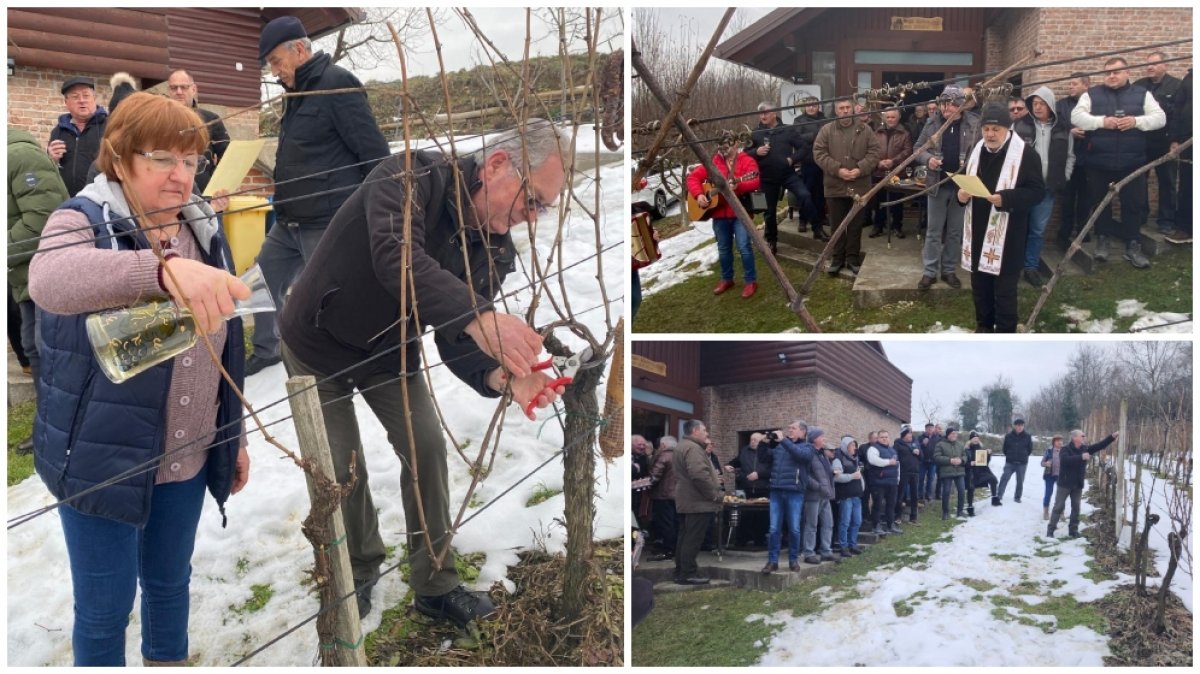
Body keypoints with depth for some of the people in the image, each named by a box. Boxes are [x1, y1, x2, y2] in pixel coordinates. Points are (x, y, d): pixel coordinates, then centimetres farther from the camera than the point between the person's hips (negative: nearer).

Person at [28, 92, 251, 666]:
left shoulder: (203, 228, 4)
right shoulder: (84, 220, -14)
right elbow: (49, 279, -40)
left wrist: (234, 436, 14)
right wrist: (164, 268, -56)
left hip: (187, 457, 5)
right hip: (104, 457, -5)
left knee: (170, 580, 21)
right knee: (106, 602, 6)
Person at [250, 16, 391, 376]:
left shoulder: (337, 84, -14)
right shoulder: (298, 92, 15)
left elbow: (374, 153, -18)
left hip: (329, 225, -10)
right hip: (289, 223, 10)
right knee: (262, 284, 18)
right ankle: (265, 351, 37)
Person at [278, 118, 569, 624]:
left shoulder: (496, 252, -14)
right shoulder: (413, 176, -31)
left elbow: (456, 343, -17)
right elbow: (395, 255, -50)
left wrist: (503, 378, -40)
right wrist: (476, 317, -64)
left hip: (389, 353, 5)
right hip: (318, 343, -4)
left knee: (427, 449, -3)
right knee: (342, 466, -3)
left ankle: (435, 585, 14)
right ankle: (359, 573, 25)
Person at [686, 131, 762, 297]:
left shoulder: (746, 161, -3)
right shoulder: (712, 162, 9)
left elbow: (755, 182, -17)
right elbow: (693, 177, 8)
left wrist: (737, 186, -34)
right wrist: (699, 195, -8)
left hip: (740, 212, -5)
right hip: (719, 213, 5)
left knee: (744, 246, -10)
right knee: (723, 248, 14)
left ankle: (751, 281, 3)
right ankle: (726, 279, 30)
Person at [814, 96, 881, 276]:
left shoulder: (865, 130, 4)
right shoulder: (826, 130, 2)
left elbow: (874, 152, 0)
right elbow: (819, 153, -6)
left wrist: (860, 169, -15)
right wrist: (837, 170, -16)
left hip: (859, 186, 0)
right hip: (835, 186, 0)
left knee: (856, 226, 7)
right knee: (837, 225, 8)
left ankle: (853, 258, 17)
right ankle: (838, 258, 18)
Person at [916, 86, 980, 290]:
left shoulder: (974, 124, -6)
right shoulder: (933, 123, 0)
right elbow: (918, 148, 6)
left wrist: (970, 163, -20)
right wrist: (928, 159, -14)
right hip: (937, 184, 1)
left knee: (955, 231, 10)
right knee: (934, 231, 7)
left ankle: (949, 270, 22)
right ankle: (930, 271, 14)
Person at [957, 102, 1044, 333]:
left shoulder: (1025, 153, -9)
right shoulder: (976, 149, 11)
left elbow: (1036, 191, -12)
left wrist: (1005, 198, -26)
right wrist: (962, 193, -1)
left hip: (1006, 234, -6)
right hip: (978, 229, 6)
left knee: (1004, 287, 1)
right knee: (979, 283, 15)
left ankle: (1005, 332, 11)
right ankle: (983, 326, 30)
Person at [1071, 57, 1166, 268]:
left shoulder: (1142, 94, 6)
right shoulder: (1092, 94, 3)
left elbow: (1160, 118, -1)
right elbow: (1076, 117, -9)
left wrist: (1136, 121, -18)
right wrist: (1102, 121, -21)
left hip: (1132, 162, 0)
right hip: (1098, 162, 0)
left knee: (1134, 203, 3)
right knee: (1100, 202, 10)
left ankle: (1133, 246, 11)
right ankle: (1102, 240, 26)